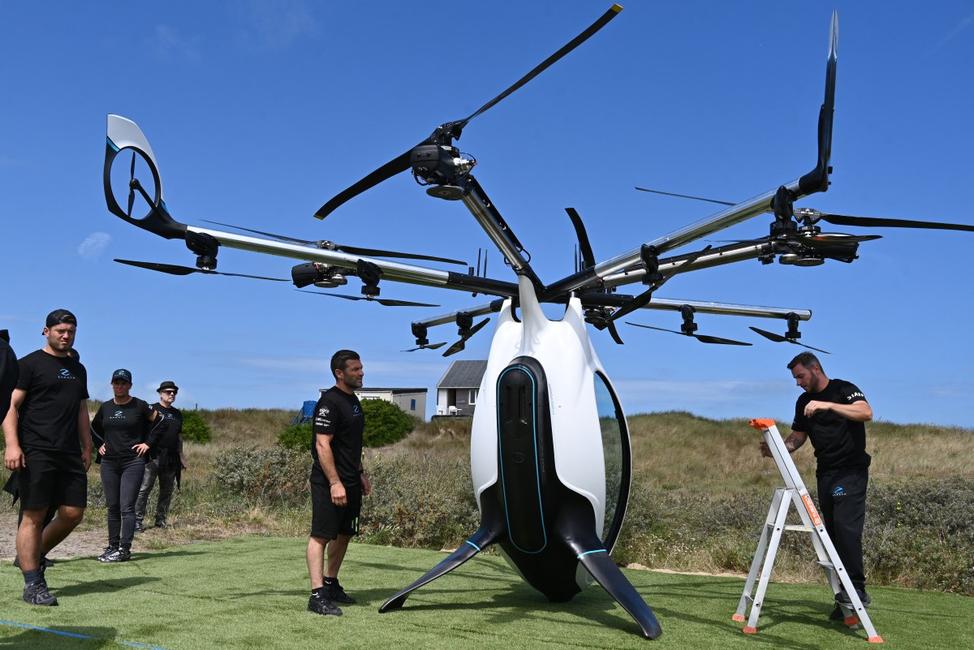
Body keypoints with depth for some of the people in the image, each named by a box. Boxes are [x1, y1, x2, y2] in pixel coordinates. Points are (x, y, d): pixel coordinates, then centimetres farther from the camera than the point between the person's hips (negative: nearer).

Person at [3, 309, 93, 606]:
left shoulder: (78, 369, 20)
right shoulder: (30, 364, 0)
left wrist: (87, 447, 19)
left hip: (70, 454, 6)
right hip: (36, 452, -6)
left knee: (73, 514, 3)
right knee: (34, 515, -5)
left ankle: (33, 556, 25)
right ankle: (32, 584, 1)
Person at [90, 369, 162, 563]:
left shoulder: (140, 406, -2)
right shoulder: (105, 407, 10)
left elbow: (160, 422, 5)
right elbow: (94, 426, 28)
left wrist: (148, 443, 0)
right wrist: (100, 444, 15)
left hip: (133, 461, -4)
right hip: (109, 462, 5)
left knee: (127, 507, -10)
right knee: (112, 507, 8)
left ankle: (124, 549, -9)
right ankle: (112, 546, 15)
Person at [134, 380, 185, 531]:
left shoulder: (177, 414, 18)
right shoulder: (152, 409, 0)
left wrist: (181, 456, 21)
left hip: (171, 459, 6)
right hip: (153, 456, -6)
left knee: (167, 491, 8)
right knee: (144, 489, -7)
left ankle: (161, 520, 17)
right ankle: (137, 521, -4)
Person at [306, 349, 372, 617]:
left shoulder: (352, 400, 15)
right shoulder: (329, 402, -14)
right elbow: (322, 445, -20)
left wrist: (360, 474, 21)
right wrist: (335, 483, -24)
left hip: (350, 482, 10)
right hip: (329, 483, -10)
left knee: (344, 534, 16)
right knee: (321, 535, -8)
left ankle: (331, 584, 28)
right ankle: (318, 594, -8)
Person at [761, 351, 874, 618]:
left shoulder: (843, 389, -6)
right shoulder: (804, 402, 13)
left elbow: (866, 412, -23)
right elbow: (797, 437, 15)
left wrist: (827, 405, -30)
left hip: (851, 471, -6)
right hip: (825, 473, 6)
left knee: (846, 526, -20)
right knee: (832, 532, 3)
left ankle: (857, 588, -16)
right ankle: (844, 599, 7)